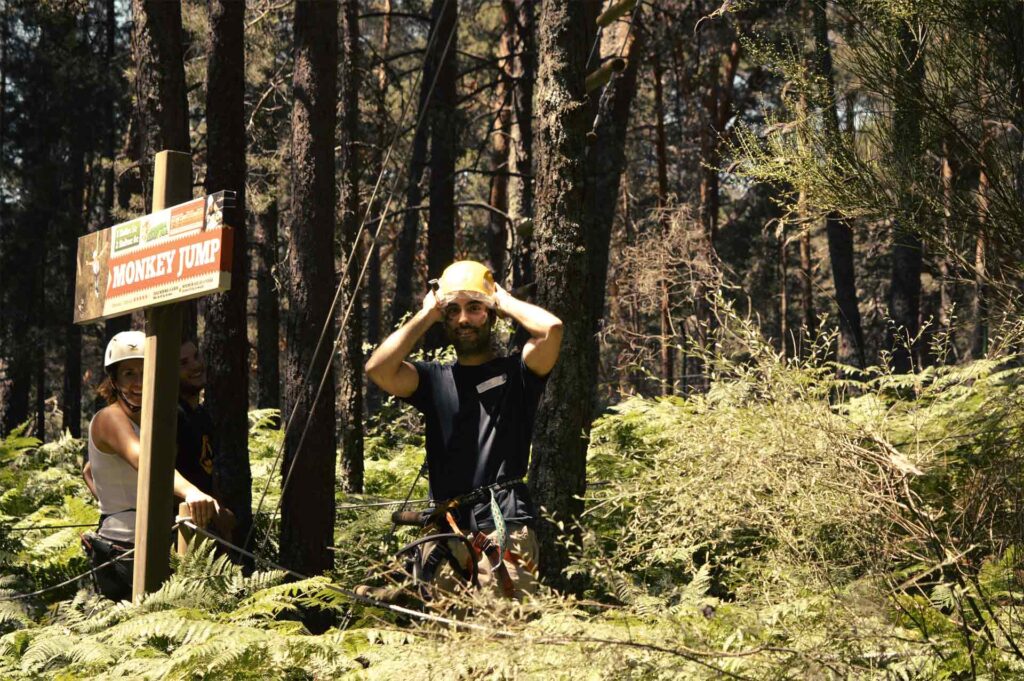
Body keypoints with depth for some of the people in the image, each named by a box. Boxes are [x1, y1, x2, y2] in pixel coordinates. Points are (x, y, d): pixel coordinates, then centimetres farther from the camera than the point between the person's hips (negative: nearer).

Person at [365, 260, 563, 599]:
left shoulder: (515, 372, 9)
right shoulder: (435, 378, 16)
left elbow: (551, 327, -11)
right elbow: (377, 368, -3)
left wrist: (505, 301, 5)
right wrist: (426, 315, 5)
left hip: (504, 527, -3)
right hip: (444, 531, 3)